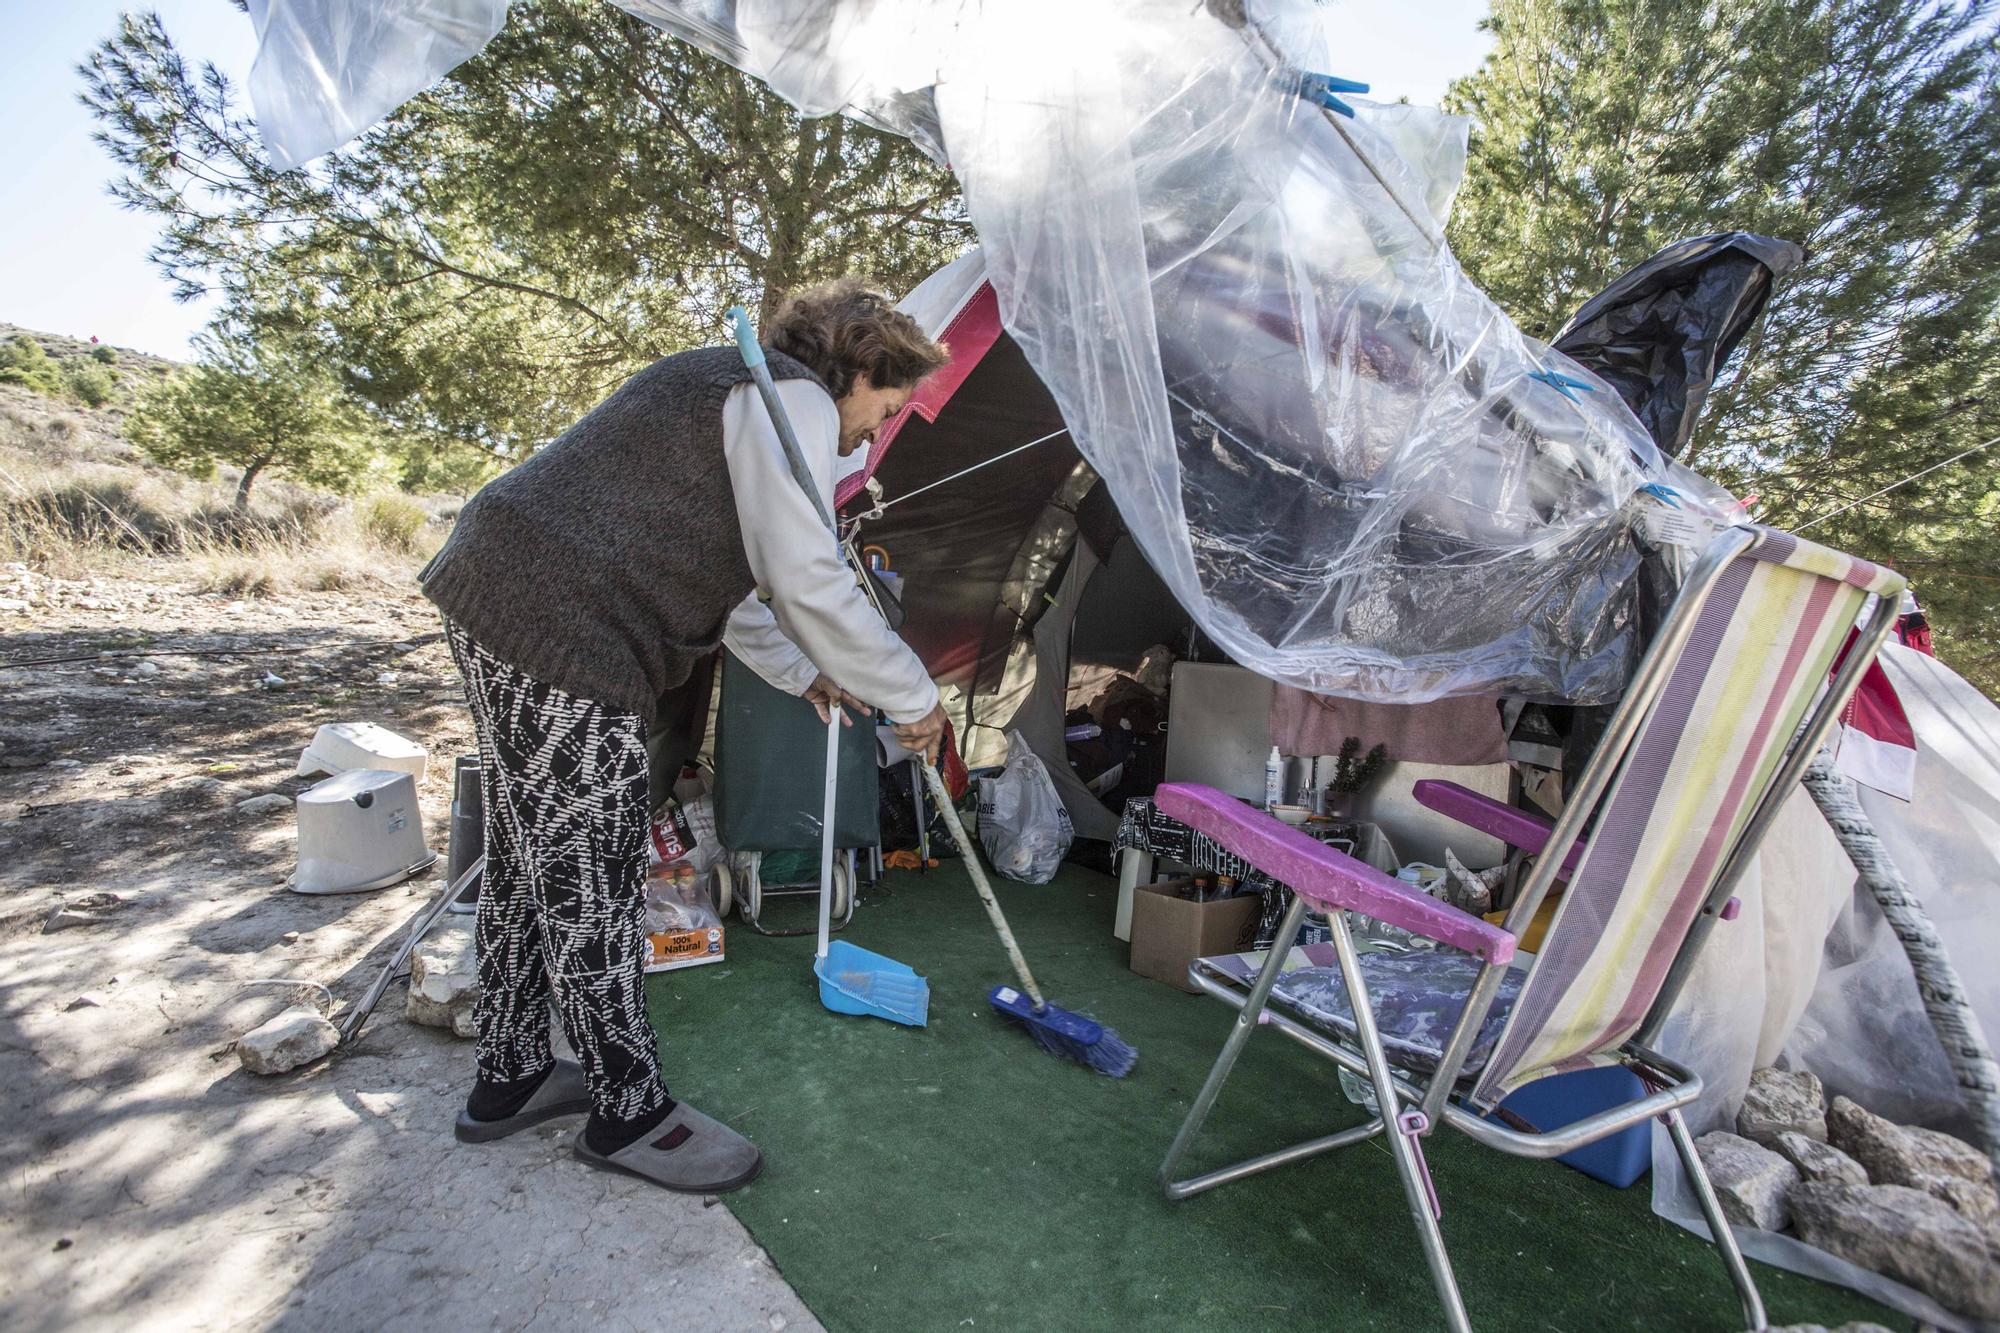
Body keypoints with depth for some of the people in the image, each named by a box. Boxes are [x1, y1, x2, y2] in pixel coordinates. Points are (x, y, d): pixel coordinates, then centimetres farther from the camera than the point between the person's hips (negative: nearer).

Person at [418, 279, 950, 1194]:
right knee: (589, 881, 1)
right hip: (561, 638, -11)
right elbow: (810, 587, -18)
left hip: (497, 599, 11)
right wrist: (913, 699, -7)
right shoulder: (795, 400, -8)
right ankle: (630, 1114, 19)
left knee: (531, 864, 18)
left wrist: (802, 674, 28)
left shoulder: (733, 391, 24)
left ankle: (509, 1080, 35)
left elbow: (719, 577, 27)